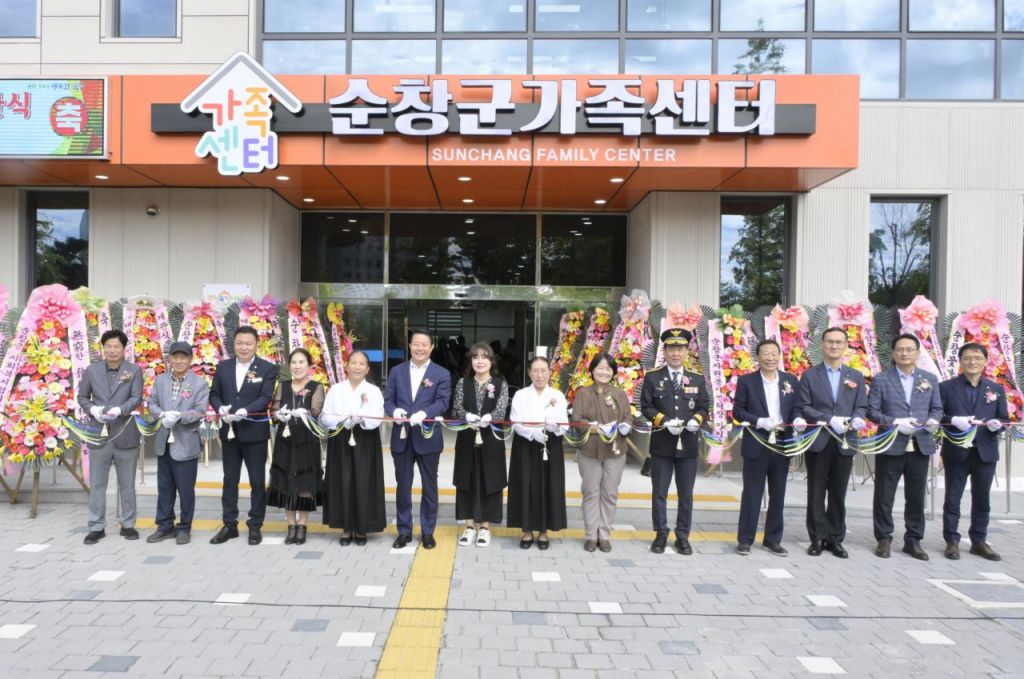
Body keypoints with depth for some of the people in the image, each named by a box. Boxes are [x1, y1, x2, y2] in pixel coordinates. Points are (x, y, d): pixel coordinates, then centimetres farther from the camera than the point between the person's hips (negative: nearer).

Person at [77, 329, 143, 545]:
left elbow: (137, 398, -6)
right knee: (97, 484, 5)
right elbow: (82, 397, 10)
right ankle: (97, 527, 14)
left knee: (127, 484, 8)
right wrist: (92, 409, -11)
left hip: (125, 434, -1)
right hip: (98, 434, 1)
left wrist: (119, 409, -23)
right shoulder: (91, 370, 7)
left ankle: (128, 524, 18)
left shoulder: (134, 370, 2)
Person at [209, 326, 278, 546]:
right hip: (229, 431, 4)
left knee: (257, 481, 5)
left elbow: (265, 397, -14)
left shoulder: (268, 368, -5)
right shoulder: (223, 366, 7)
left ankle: (255, 525, 16)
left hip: (255, 432, -3)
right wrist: (221, 408, -14)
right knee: (230, 480, 11)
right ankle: (230, 525, 21)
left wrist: (245, 411, -29)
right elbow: (214, 394, 8)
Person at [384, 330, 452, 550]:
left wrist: (423, 413, -29)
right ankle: (404, 531, 23)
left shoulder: (442, 373, -1)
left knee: (429, 487, 9)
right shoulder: (397, 371, 7)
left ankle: (427, 531, 22)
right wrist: (395, 411, -19)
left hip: (428, 437, -2)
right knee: (403, 486, 10)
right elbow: (388, 400, 4)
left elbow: (442, 402, -12)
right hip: (402, 437, 2)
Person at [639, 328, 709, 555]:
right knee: (659, 493, 6)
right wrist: (665, 422, -16)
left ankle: (683, 536, 19)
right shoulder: (652, 378, 1)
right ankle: (661, 534, 19)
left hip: (688, 445, 2)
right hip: (661, 445, -1)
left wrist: (696, 420, -13)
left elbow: (703, 407, 9)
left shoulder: (698, 379, 8)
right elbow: (646, 407, -1)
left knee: (686, 494, 7)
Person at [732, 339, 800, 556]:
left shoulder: (791, 381, 7)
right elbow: (737, 411, -3)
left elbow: (797, 409, 9)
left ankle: (773, 539, 23)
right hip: (755, 446, -3)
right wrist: (760, 422, -16)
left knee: (778, 496, 11)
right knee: (752, 495, 4)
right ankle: (745, 539, 13)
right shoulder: (746, 381, -1)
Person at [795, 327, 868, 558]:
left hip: (844, 442, 2)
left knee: (838, 494, 8)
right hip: (818, 441, -2)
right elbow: (803, 407, -4)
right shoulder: (809, 375, 3)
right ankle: (817, 538, 13)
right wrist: (829, 420, -16)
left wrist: (857, 419, -16)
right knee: (816, 493, 4)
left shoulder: (856, 376, 12)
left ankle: (835, 539, 17)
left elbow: (862, 407, 7)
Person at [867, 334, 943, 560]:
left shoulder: (930, 379, 10)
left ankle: (913, 540, 21)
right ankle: (884, 539, 16)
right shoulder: (881, 380, 0)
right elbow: (872, 411, -4)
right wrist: (895, 423, -18)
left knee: (916, 497, 9)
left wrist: (934, 420, -11)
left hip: (920, 446, 3)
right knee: (884, 497, 4)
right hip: (890, 446, -3)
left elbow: (937, 408, 10)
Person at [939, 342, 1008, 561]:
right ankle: (952, 541, 14)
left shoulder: (996, 389, 8)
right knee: (952, 499, 5)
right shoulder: (946, 387, -1)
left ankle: (979, 541, 22)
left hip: (986, 452, 3)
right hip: (956, 452, -2)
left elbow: (1004, 419, 8)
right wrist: (954, 420, -22)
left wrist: (997, 425, -14)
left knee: (981, 500, 10)